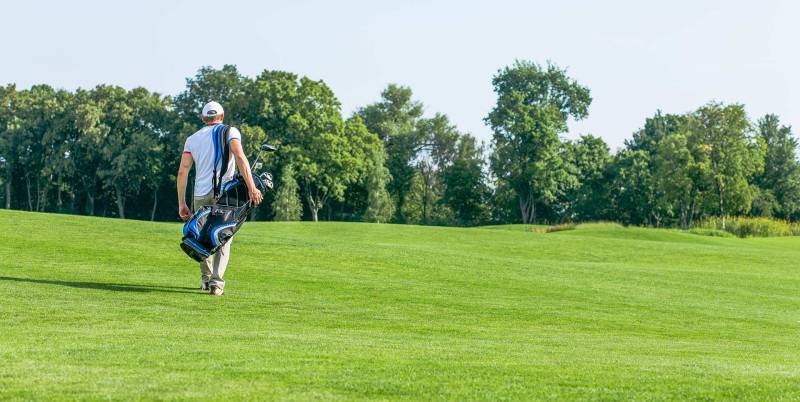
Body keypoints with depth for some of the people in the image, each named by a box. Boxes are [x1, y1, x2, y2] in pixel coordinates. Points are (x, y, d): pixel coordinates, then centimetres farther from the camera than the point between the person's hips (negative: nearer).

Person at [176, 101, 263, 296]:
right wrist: (251, 187, -19)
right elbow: (240, 157, -13)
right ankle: (216, 281, -12)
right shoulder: (230, 132, 5)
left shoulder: (192, 138, 14)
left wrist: (182, 204, 9)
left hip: (200, 195, 3)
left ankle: (206, 278, 28)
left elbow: (182, 172, 6)